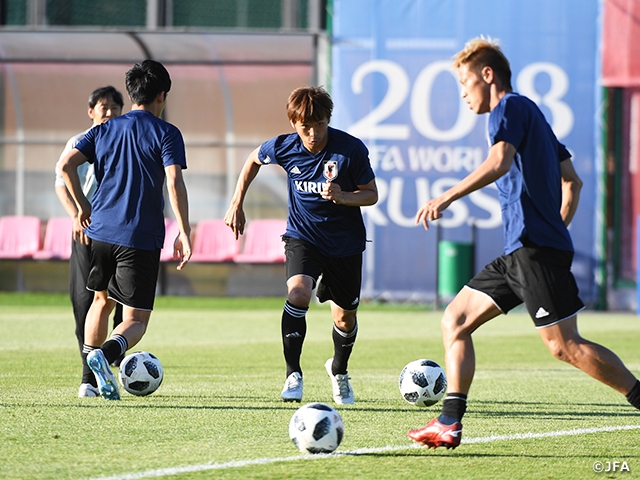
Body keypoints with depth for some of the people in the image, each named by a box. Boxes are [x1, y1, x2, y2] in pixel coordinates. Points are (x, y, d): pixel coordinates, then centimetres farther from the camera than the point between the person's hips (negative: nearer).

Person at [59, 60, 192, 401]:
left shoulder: (105, 130, 10)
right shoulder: (166, 133, -3)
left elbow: (66, 164, 0)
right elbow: (174, 183, -14)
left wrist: (82, 206, 12)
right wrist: (184, 232, -11)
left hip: (101, 230, 5)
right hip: (142, 238, -5)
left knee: (102, 300, 26)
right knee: (136, 318, -2)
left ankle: (91, 378, 26)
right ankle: (105, 354, -32)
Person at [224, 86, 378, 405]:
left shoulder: (351, 149, -19)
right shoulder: (284, 148, -13)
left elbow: (372, 194, -10)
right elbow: (254, 159, 9)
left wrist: (343, 196, -30)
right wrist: (236, 205, 8)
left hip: (345, 243, 0)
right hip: (302, 236, 0)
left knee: (345, 318, 11)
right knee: (298, 294, -28)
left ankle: (339, 370, 42)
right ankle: (293, 374, -18)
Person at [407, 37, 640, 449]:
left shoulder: (511, 107, -5)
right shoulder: (531, 114, 24)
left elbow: (500, 162, -24)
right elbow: (572, 181, 27)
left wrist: (448, 197, -25)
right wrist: (557, 230, 25)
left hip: (536, 250, -10)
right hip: (520, 254, 10)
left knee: (564, 345, -12)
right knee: (455, 321, 8)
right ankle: (449, 425, 3)